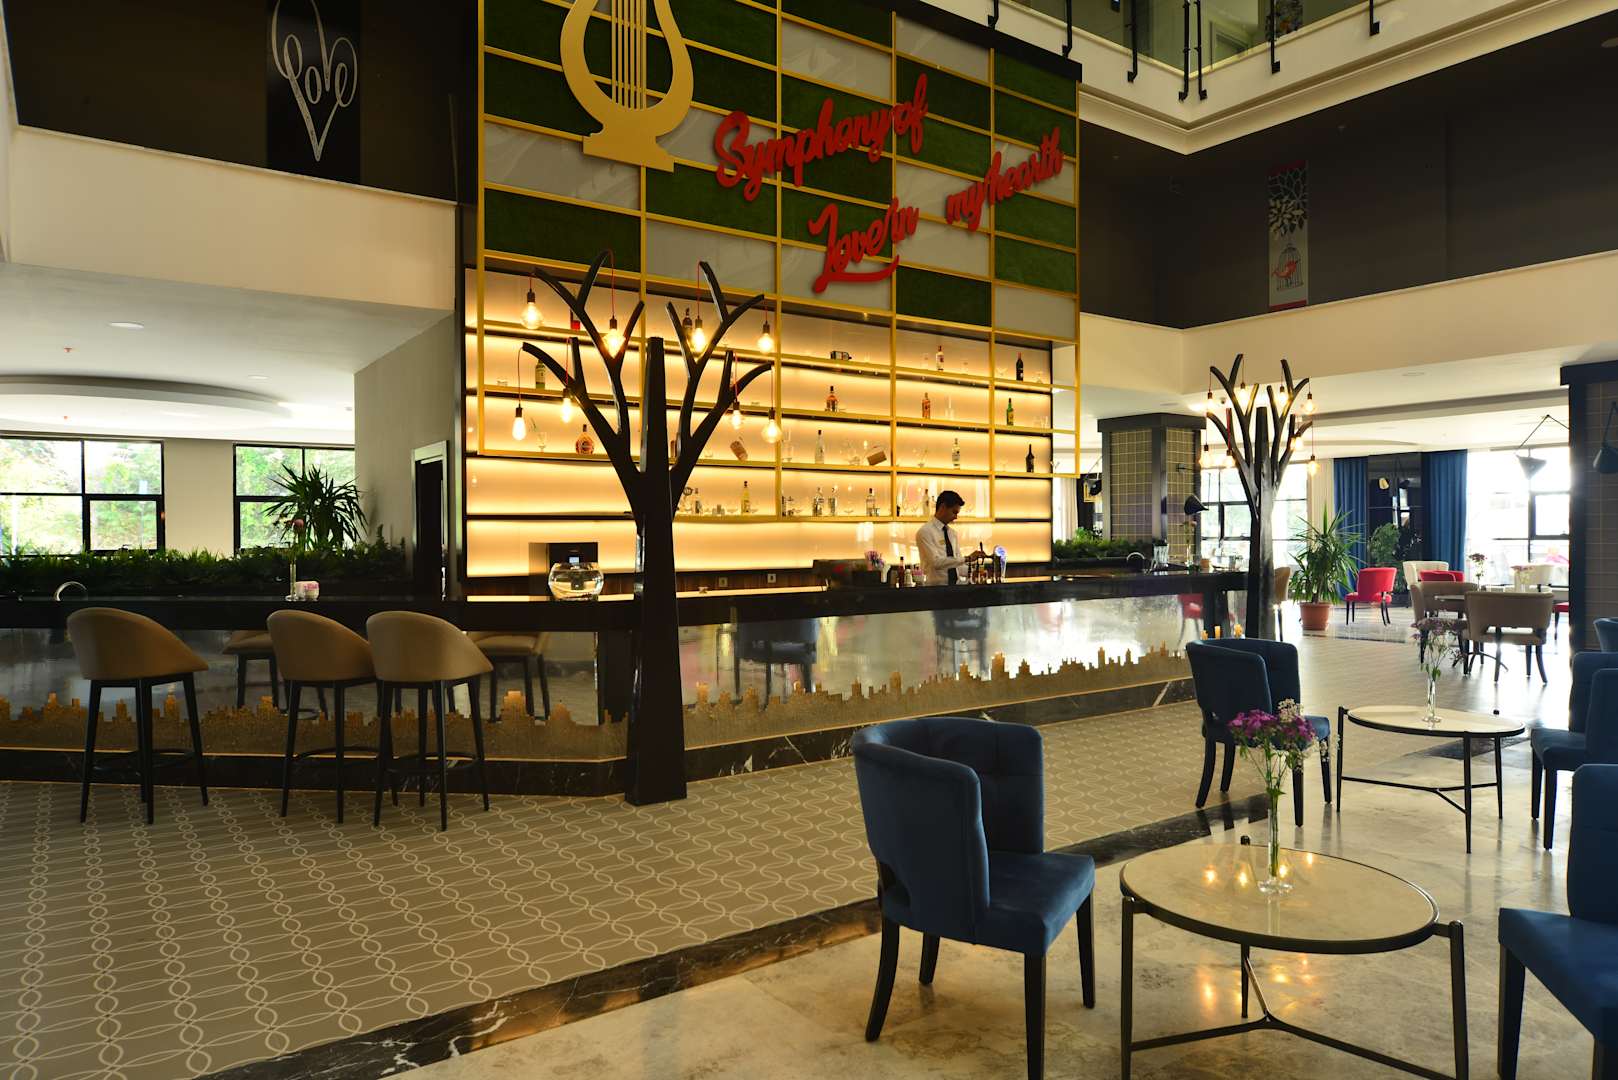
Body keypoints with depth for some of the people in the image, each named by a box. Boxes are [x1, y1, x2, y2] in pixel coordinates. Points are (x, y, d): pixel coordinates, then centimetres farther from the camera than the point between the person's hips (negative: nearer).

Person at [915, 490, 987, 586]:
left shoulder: (953, 534, 15)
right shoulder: (925, 532, -7)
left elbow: (957, 563, 16)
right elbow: (937, 562, -18)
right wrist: (967, 558, -19)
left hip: (955, 585, 5)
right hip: (936, 587, -5)